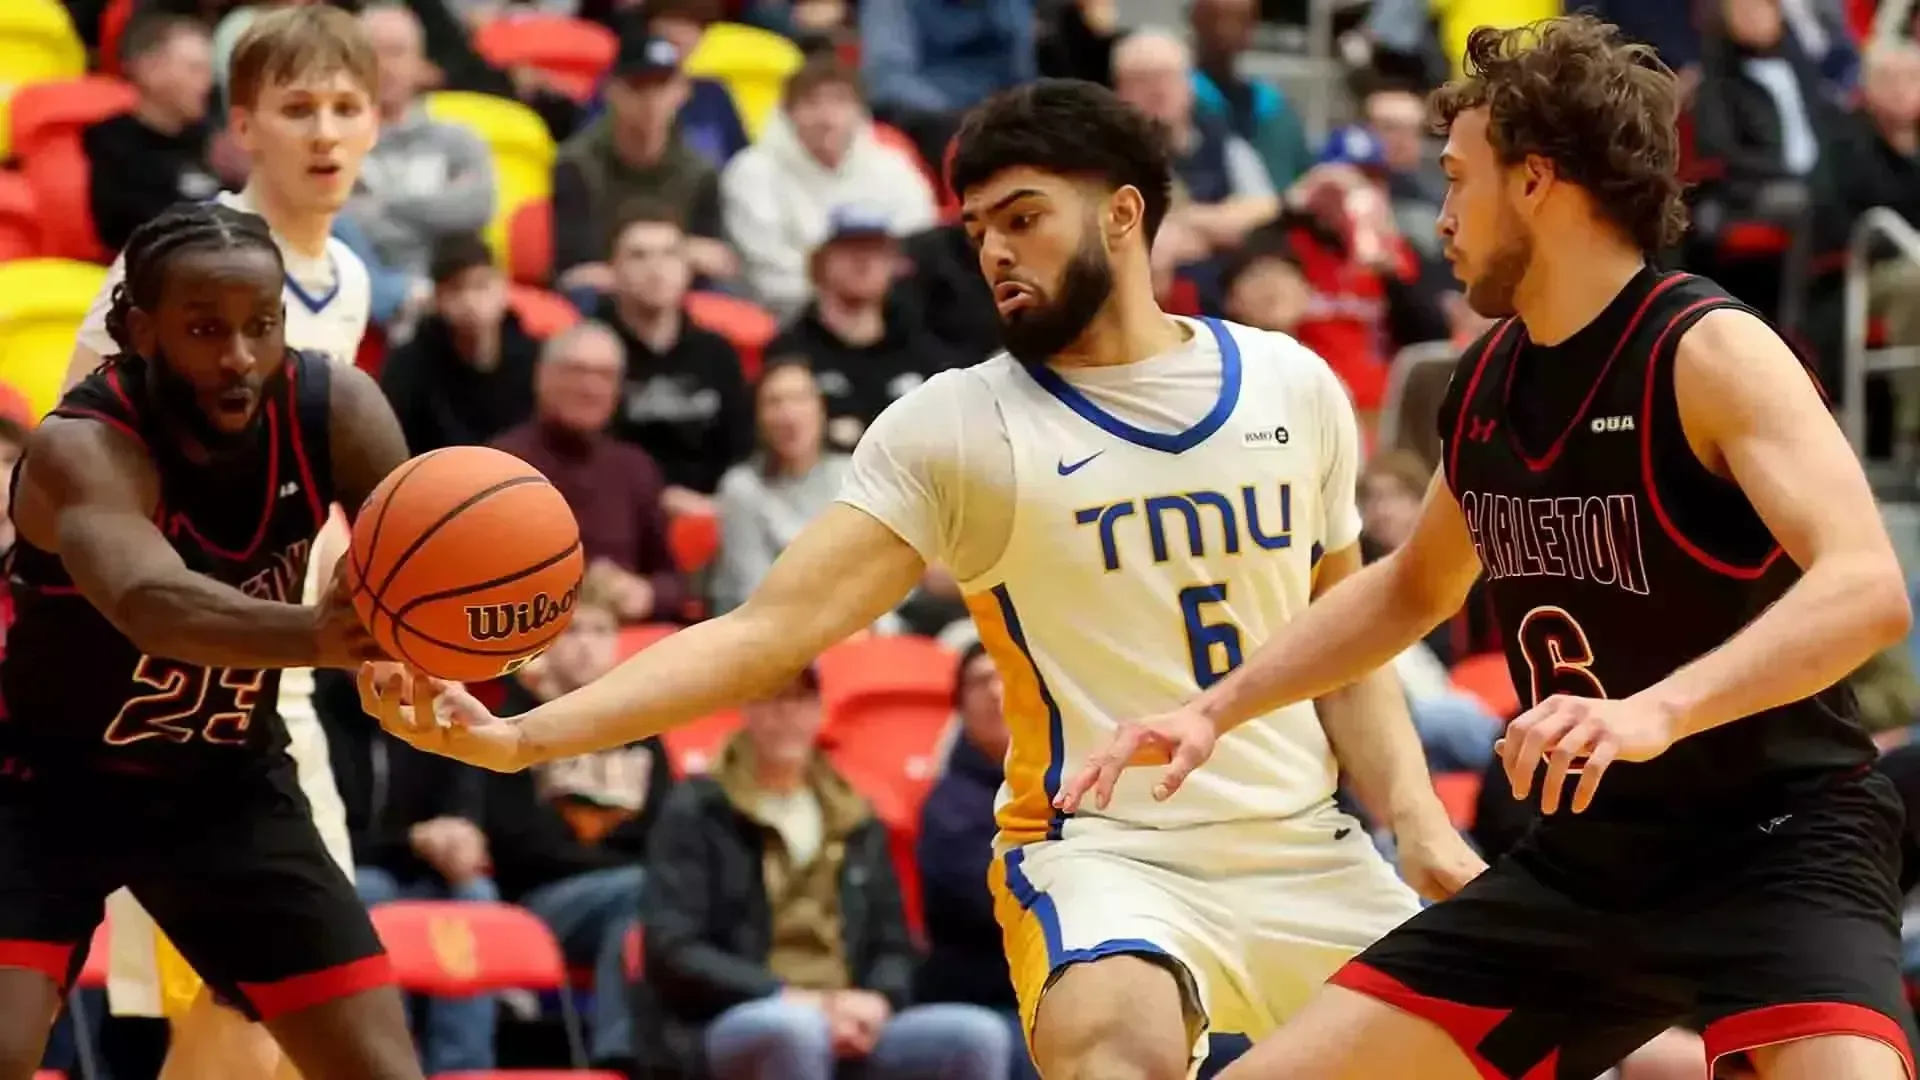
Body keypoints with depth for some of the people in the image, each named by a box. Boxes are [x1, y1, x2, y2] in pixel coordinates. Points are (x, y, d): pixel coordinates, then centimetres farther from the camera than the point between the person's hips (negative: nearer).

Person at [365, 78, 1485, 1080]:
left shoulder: (1295, 386, 5)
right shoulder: (954, 427, -6)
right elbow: (771, 628, -13)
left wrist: (1422, 824, -1)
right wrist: (520, 736, -25)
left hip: (1309, 856, 5)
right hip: (1107, 850, -5)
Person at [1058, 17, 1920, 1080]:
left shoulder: (1709, 352, -16)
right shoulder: (1485, 386, 7)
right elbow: (1412, 588, 27)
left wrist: (1655, 710, -43)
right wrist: (1214, 710, 18)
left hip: (1775, 845, -7)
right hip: (1578, 862, 8)